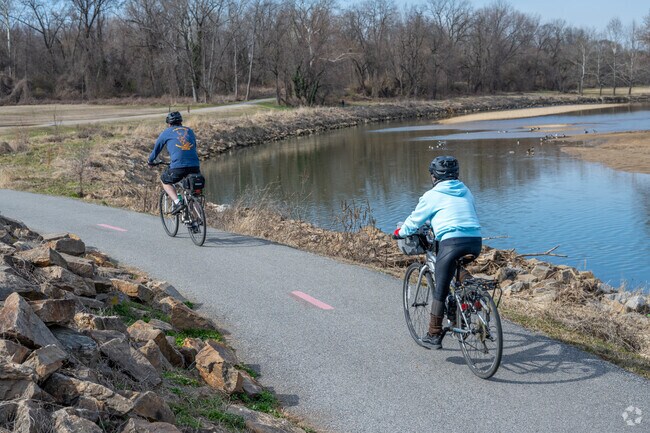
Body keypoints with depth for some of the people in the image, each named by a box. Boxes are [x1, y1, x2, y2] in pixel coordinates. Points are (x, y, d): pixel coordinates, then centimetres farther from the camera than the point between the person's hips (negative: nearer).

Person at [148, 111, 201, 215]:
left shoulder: (166, 133, 14)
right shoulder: (189, 131, 23)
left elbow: (156, 149, 25)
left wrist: (150, 161, 43)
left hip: (178, 167, -3)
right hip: (195, 166, 4)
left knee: (165, 181, 22)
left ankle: (177, 202, 2)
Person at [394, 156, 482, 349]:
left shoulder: (432, 195, 8)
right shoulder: (466, 191, 22)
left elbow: (415, 220, 16)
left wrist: (399, 232, 36)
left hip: (452, 242, -5)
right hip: (475, 242, 5)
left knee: (440, 290, 4)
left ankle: (434, 335, 7)